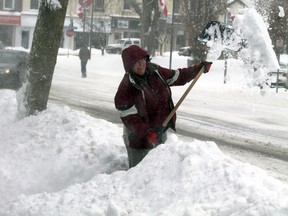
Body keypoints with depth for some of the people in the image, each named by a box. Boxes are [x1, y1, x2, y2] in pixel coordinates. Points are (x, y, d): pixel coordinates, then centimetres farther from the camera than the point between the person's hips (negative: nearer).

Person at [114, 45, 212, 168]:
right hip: (139, 138, -7)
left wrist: (198, 69, 9)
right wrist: (147, 133, -33)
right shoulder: (126, 88, -22)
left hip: (160, 134, 7)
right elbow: (129, 118, -24)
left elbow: (178, 77, 14)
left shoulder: (155, 72, -3)